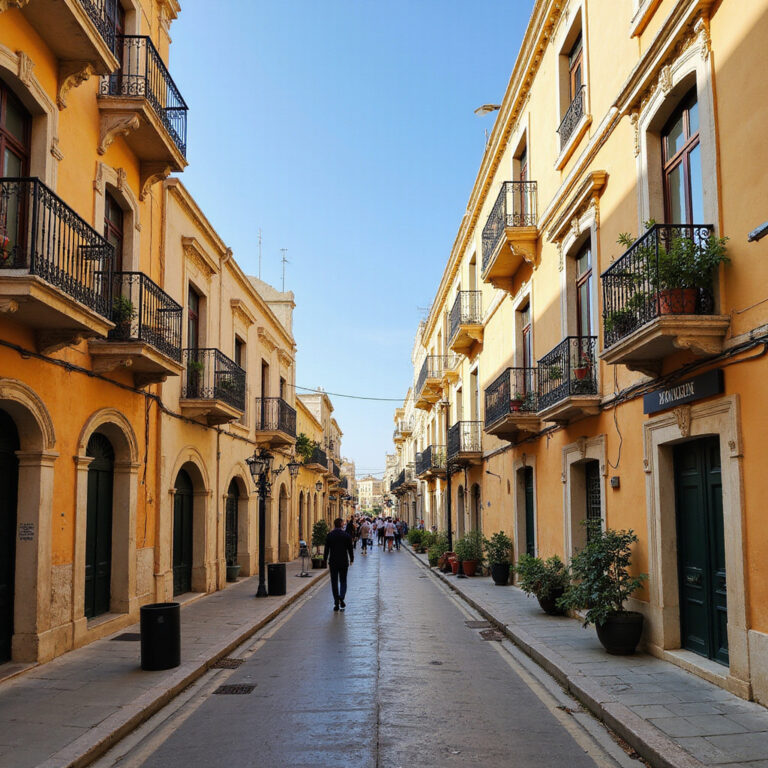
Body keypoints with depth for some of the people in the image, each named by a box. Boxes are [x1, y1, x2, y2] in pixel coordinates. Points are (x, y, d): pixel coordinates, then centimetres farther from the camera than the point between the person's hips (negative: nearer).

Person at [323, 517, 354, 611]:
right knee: (343, 581, 10)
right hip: (343, 561, 0)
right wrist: (351, 559, 13)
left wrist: (325, 560, 9)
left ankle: (336, 602, 5)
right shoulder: (346, 535, -5)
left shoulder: (329, 535, -4)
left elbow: (326, 549, -1)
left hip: (333, 562, 0)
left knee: (334, 582, 7)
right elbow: (350, 549, 0)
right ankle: (341, 597, -12)